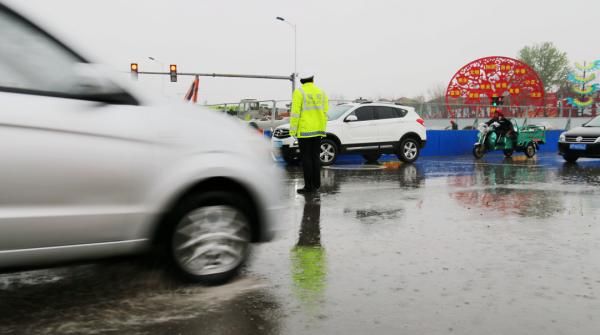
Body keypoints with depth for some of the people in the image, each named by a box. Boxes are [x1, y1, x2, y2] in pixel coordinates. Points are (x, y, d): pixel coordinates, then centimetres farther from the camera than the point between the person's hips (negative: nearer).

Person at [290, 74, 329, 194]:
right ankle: (316, 184, 16)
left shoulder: (299, 93, -8)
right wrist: (323, 129, 14)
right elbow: (325, 112, 9)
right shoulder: (321, 92, 8)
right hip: (317, 130, 6)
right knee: (315, 157, 12)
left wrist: (292, 130, -8)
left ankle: (309, 186, -1)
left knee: (306, 158, -1)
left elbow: (295, 113, -13)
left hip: (304, 131, -5)